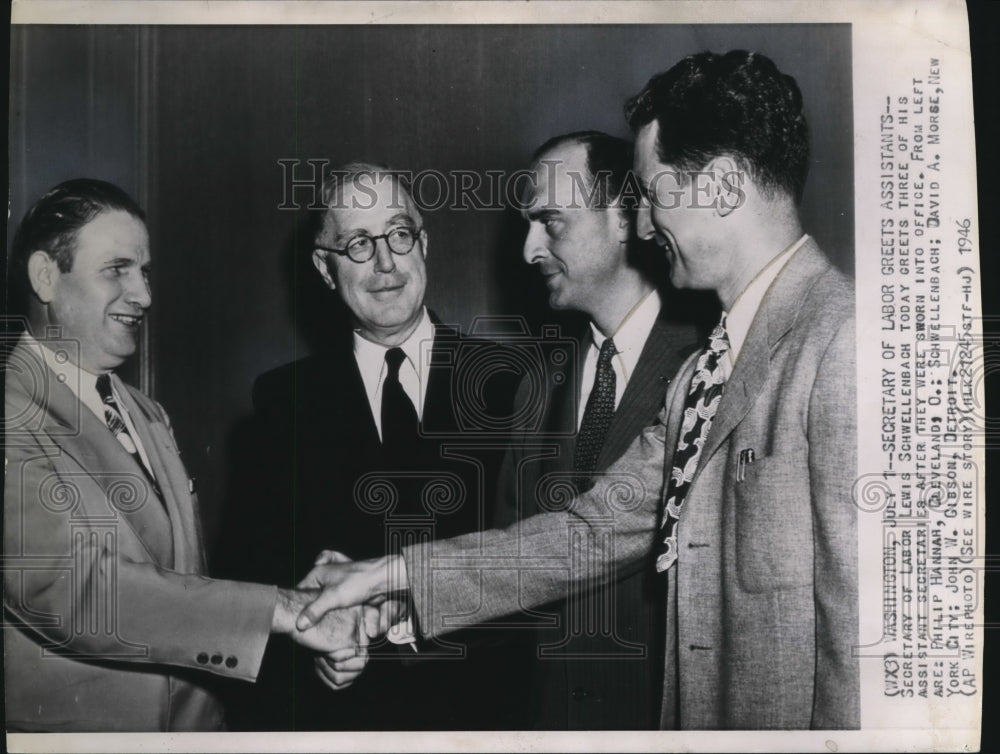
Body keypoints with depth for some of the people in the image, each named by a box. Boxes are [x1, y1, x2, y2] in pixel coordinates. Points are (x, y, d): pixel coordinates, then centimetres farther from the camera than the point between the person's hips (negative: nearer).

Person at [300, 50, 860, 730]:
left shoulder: (840, 342, -18)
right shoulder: (700, 374, 9)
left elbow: (857, 616, -21)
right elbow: (591, 531, 8)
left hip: (789, 716, -8)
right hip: (701, 717, 8)